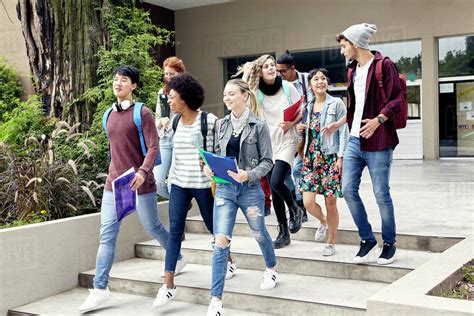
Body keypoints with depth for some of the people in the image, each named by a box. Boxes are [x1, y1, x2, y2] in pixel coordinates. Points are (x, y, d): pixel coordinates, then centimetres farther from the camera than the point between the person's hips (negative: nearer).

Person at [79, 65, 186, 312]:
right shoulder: (110, 115, 11)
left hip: (139, 183, -5)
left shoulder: (142, 114, -9)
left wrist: (142, 172, -30)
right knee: (106, 234, -1)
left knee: (152, 226, 11)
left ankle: (177, 259, 38)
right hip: (113, 183, 5)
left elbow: (153, 147, -15)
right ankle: (100, 289, 1)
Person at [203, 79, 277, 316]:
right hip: (225, 188, 2)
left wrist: (248, 175, -23)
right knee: (221, 242, -7)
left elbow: (267, 161, -7)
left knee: (259, 234, 20)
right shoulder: (221, 124, 5)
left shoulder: (259, 125, -7)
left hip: (250, 189, -2)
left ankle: (271, 270, 51)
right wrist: (210, 166, -6)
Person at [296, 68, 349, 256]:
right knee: (308, 202, -6)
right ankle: (323, 222, 28)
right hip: (310, 157, 4)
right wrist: (300, 130, 2)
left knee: (330, 202, 0)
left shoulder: (336, 104, 0)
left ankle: (331, 243, 16)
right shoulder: (308, 107, 14)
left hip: (330, 157, -4)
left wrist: (340, 157, -12)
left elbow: (343, 132, -4)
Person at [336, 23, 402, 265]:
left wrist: (379, 120, -24)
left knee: (381, 194, 0)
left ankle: (389, 243, 17)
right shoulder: (354, 69, 16)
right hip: (354, 140, 7)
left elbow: (396, 99, -13)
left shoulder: (384, 65, -7)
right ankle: (367, 239, 17)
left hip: (377, 142, -7)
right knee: (348, 190, 2)